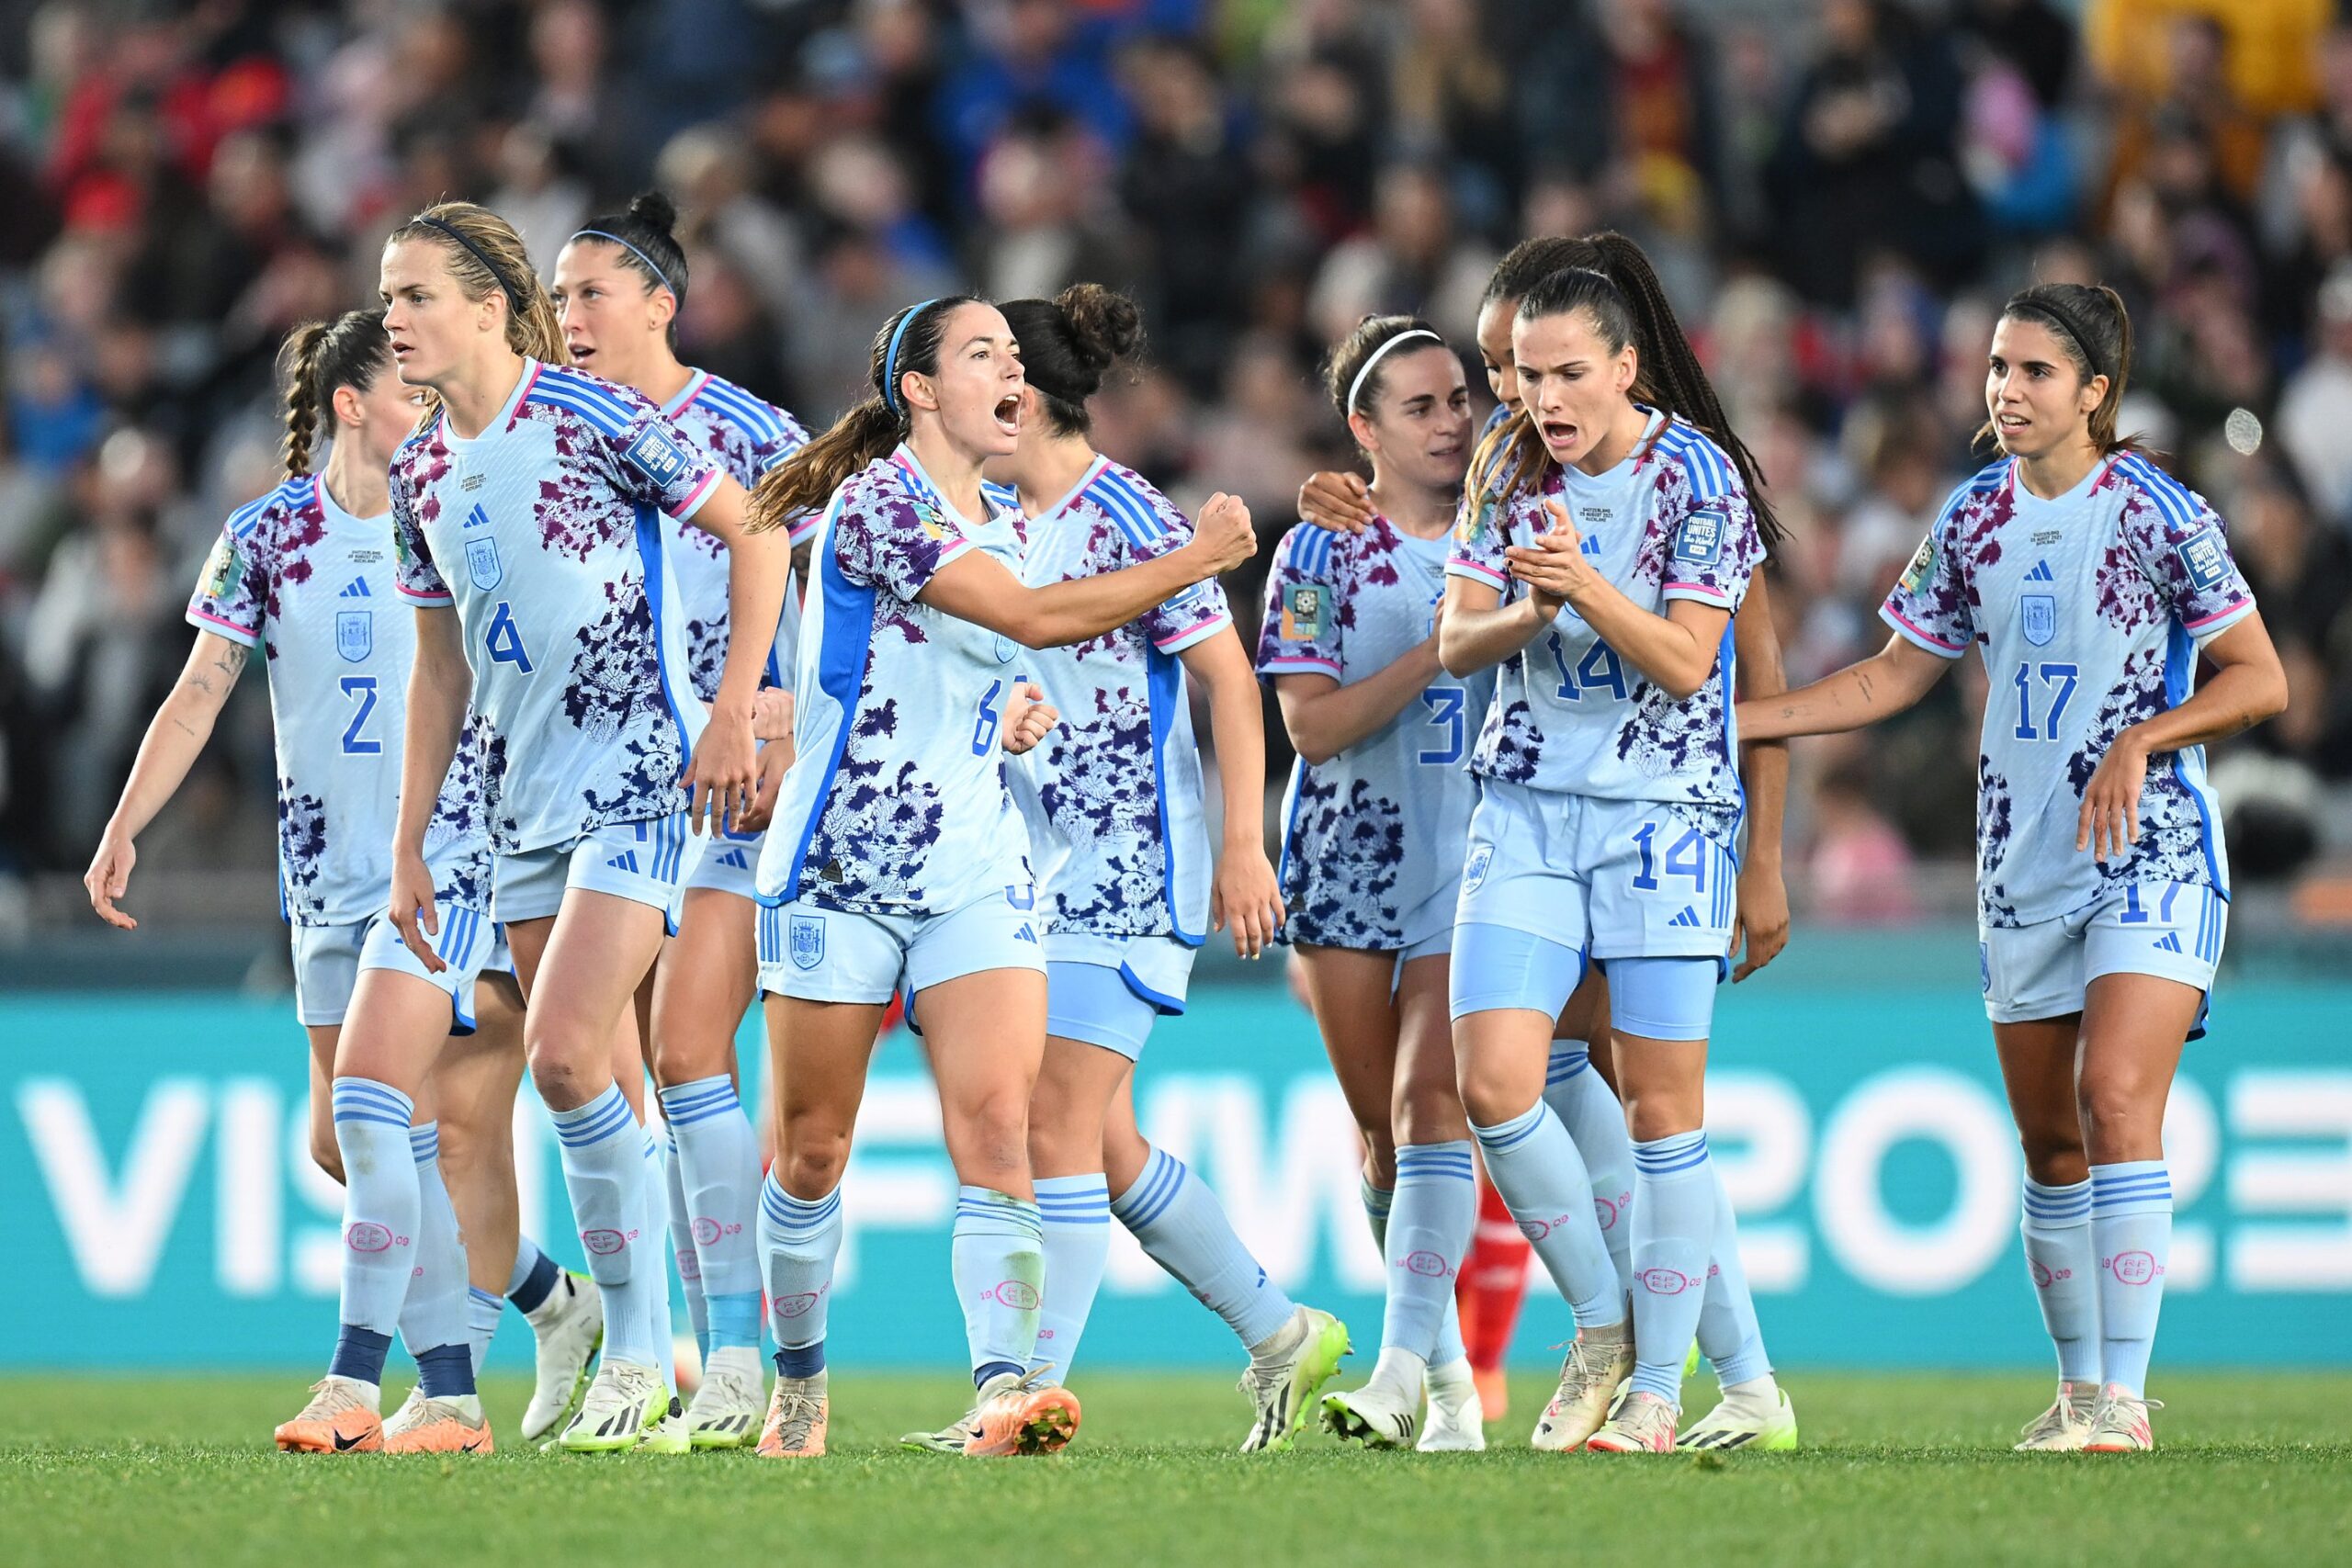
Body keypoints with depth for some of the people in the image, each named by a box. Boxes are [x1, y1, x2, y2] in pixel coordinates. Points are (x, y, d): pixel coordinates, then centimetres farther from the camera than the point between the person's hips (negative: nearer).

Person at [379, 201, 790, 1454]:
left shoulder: (590, 416, -10)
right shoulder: (421, 472, 10)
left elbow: (754, 536, -6)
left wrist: (732, 712, -12)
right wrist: (407, 843, 17)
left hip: (640, 777, -7)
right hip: (526, 807, 7)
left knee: (565, 1057, -18)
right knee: (603, 1095, 8)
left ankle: (639, 1363, -10)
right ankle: (644, 1368, 13)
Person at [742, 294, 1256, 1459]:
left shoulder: (999, 531, 13)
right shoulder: (874, 501, -11)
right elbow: (1027, 617, -20)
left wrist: (1012, 717, 12)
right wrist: (1198, 560, -15)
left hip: (975, 871, 5)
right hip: (841, 868, -5)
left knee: (996, 1121, -14)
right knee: (812, 1145, 4)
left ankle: (1002, 1387, -26)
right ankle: (799, 1382, 24)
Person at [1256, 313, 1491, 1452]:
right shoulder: (1324, 551, 1)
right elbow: (1312, 724, -9)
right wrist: (1441, 649, -18)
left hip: (1473, 856, -1)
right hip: (1351, 857, 1)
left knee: (1430, 1100, -16)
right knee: (1380, 1122, 5)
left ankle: (1404, 1372, -22)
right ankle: (1450, 1381, 18)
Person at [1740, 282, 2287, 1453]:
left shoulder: (2160, 512, -9)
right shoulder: (1974, 519, 7)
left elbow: (2261, 680, -5)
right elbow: (1896, 674, 14)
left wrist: (2141, 739, -19)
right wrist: (1728, 721, 8)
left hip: (2151, 847, -6)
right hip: (2023, 861, 6)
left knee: (2117, 1099, -19)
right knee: (2048, 1138, 8)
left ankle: (2125, 1401, -21)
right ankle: (2079, 1389, 20)